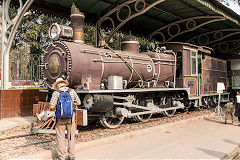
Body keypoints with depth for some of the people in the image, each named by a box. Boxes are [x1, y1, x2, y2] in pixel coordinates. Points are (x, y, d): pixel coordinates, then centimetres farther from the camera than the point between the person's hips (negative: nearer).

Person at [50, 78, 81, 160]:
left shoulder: (56, 93, -7)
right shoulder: (72, 91, -1)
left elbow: (52, 106, -13)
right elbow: (78, 102, 5)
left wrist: (57, 105, 9)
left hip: (60, 118, -2)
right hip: (71, 117, 2)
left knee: (60, 137, 9)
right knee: (71, 136, 12)